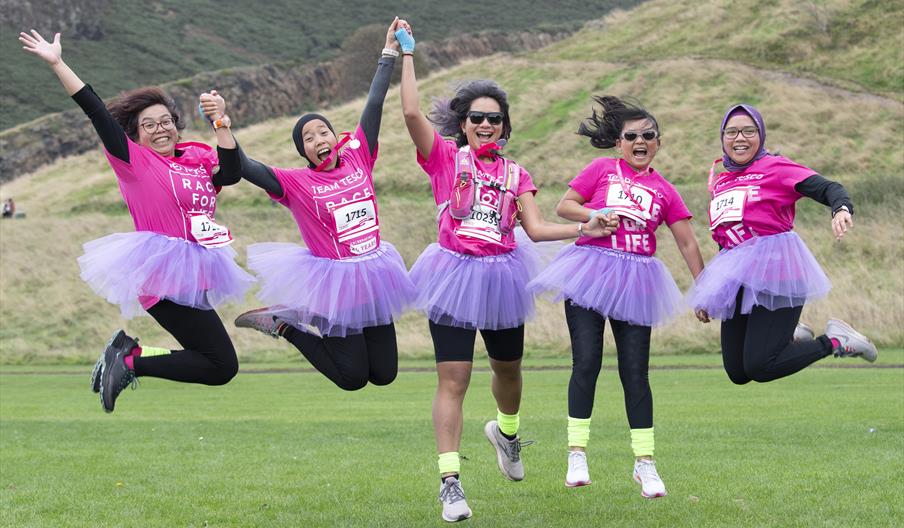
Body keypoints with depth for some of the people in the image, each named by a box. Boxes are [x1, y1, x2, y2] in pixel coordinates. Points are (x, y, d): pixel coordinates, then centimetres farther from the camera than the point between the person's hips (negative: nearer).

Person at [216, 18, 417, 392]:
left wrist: (389, 53, 2)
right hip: (333, 284, -5)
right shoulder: (295, 183, -10)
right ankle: (283, 323, 19)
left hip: (372, 278, 5)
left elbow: (374, 105, 1)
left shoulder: (357, 159, 0)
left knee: (384, 373, 13)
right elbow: (239, 166, -21)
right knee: (353, 377, 1)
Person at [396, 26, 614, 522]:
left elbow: (536, 226, 1)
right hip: (456, 274, -4)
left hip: (502, 275, 4)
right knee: (453, 380, -9)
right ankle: (450, 483, -8)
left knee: (507, 368, 20)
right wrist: (406, 55, -14)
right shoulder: (444, 157, 0)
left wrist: (582, 230, -14)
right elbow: (411, 113, -14)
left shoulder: (515, 174, 10)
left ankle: (506, 430, 53)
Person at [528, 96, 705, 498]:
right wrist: (596, 215, -13)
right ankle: (577, 454, 0)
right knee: (586, 363, -7)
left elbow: (687, 243, 11)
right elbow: (564, 206, 3)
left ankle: (645, 462, 7)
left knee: (635, 372, 1)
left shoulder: (663, 190, 10)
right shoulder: (602, 170, 5)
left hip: (635, 280, 2)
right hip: (591, 269, -2)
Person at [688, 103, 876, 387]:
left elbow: (828, 188, -13)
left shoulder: (775, 167, -3)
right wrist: (705, 298, 22)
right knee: (738, 373, 6)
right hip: (735, 281, 7)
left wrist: (842, 209, -37)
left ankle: (834, 341, 5)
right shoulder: (719, 181, 15)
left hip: (773, 268, -7)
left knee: (759, 368, -15)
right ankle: (790, 338, 31)